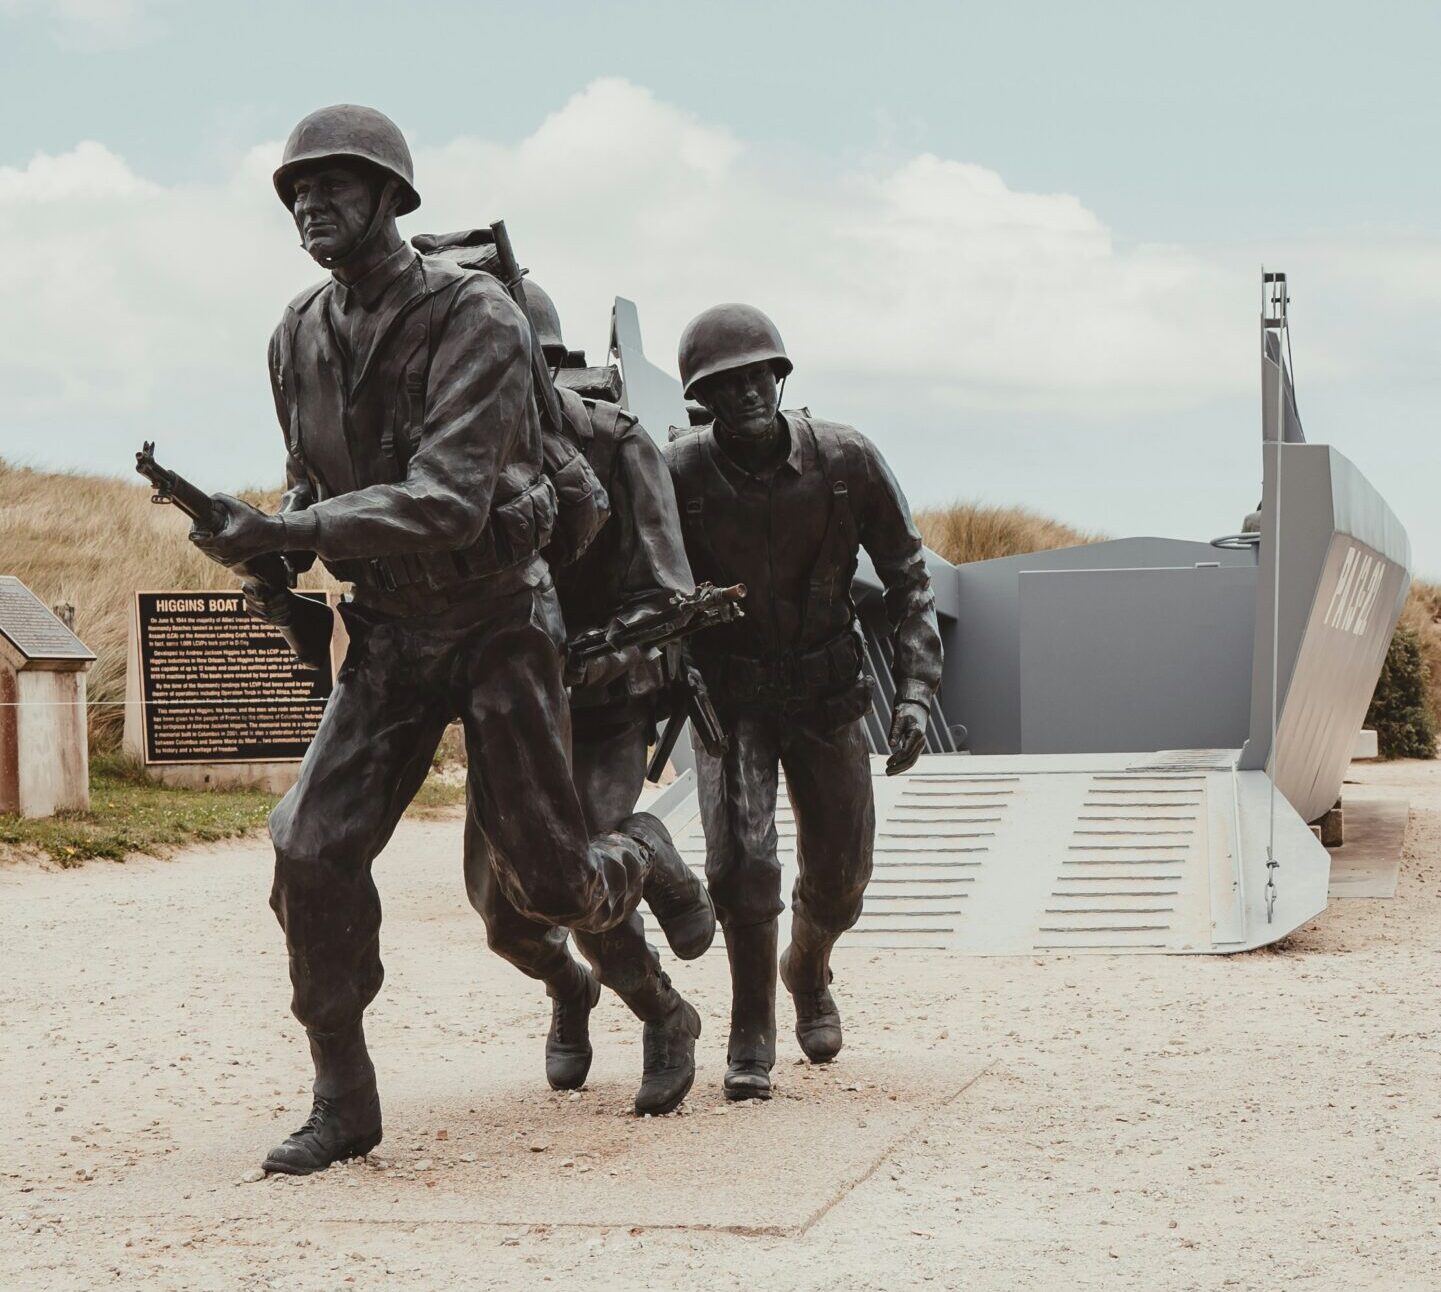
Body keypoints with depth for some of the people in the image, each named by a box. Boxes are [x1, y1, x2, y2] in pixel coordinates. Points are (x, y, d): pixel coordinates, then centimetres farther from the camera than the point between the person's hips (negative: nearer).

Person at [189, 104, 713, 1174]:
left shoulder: (477, 320, -20)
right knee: (313, 850, -13)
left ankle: (644, 858, 38)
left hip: (498, 623, -4)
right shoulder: (299, 339, 0)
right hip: (387, 634, 5)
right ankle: (343, 1104, -1)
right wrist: (277, 548, -6)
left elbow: (447, 502, -31)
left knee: (551, 887, 1)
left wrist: (282, 533, -38)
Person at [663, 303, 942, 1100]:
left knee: (839, 875, 10)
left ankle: (808, 972, 45)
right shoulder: (678, 477, -18)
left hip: (827, 694, 2)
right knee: (741, 856, -19)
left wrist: (915, 690, -13)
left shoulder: (847, 462, -14)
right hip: (729, 695, -2)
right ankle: (751, 1032, 2)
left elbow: (907, 579, -5)